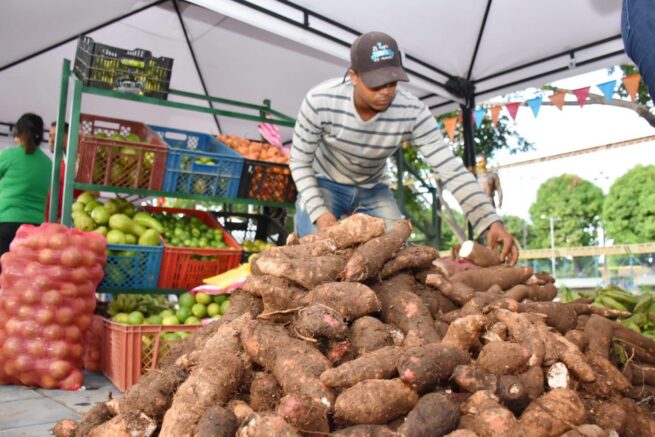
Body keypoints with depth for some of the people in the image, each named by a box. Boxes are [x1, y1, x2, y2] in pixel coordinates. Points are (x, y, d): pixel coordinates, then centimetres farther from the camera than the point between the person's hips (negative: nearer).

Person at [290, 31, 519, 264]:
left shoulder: (413, 112, -28)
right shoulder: (320, 101, -30)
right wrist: (318, 211, -30)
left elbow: (451, 168, -30)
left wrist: (491, 221, -42)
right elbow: (300, 162, -17)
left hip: (372, 191, 2)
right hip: (323, 185, -1)